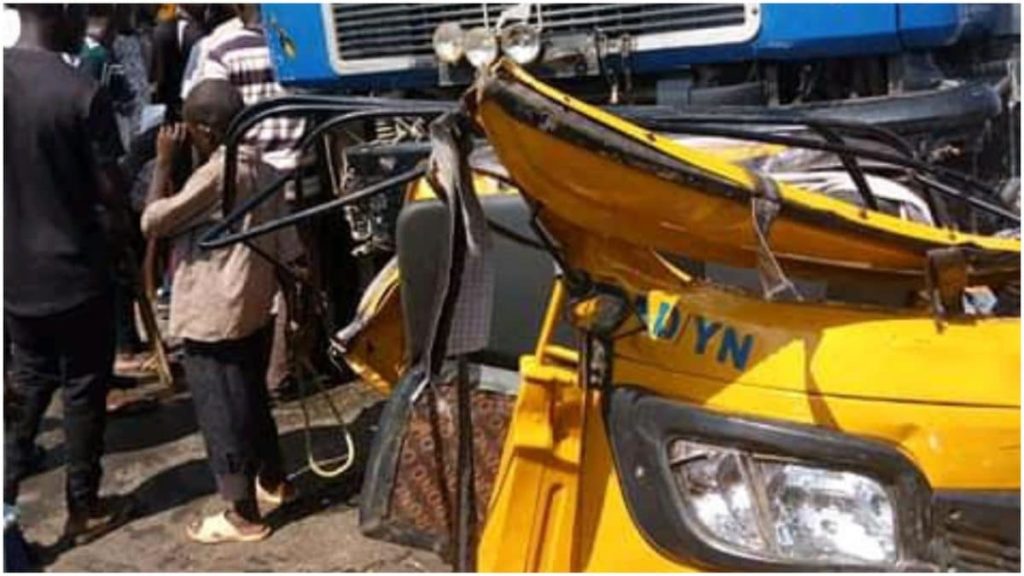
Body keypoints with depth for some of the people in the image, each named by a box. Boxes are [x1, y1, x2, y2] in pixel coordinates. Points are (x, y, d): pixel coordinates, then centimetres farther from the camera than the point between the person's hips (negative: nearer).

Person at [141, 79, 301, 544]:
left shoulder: (215, 173, -20)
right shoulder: (263, 171, 4)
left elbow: (153, 222, -14)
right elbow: (288, 252, 6)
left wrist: (163, 162, -6)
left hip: (211, 319, -8)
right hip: (253, 313, 9)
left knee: (220, 413, 3)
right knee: (251, 402, 23)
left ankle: (243, 515, 12)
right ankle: (273, 483, 39)